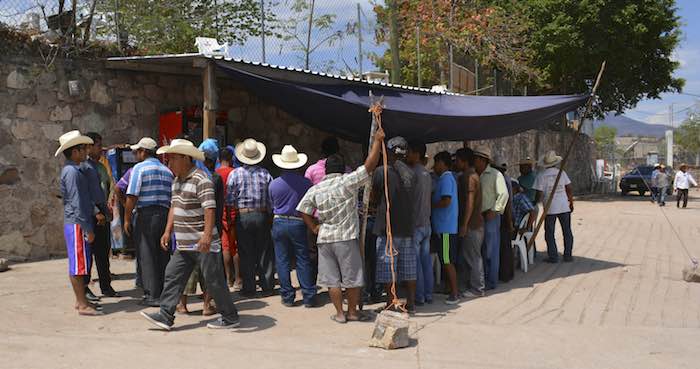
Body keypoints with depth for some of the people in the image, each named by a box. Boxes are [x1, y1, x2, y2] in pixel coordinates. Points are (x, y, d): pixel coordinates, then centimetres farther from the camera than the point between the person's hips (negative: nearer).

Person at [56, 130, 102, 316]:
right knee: (78, 264, -6)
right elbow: (76, 204, -19)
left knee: (80, 265, 14)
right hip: (77, 224, -10)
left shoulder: (74, 170, 16)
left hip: (78, 224, 10)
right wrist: (88, 229, -18)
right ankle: (83, 305, -2)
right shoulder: (72, 172, -15)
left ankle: (80, 300, 21)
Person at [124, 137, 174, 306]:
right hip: (165, 214, 6)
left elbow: (132, 196, -11)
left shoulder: (139, 168, -4)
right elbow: (172, 197, 11)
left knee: (147, 256, 0)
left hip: (146, 215, -6)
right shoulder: (167, 170, 14)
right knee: (163, 256, 11)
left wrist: (127, 219, -5)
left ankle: (152, 295, 0)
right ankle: (165, 292, 15)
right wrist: (168, 217, 16)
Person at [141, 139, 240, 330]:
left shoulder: (201, 179, -16)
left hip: (203, 244, -9)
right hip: (184, 244, 9)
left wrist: (207, 236, -34)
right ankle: (165, 316, 13)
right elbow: (174, 207, 22)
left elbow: (210, 209, -26)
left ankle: (230, 318, 12)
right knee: (172, 276, 7)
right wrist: (168, 231, 17)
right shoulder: (177, 180, 14)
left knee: (213, 281, -1)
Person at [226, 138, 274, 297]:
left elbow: (230, 200, -5)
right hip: (262, 216, 2)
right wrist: (268, 213, 12)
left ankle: (249, 288, 8)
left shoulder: (235, 174, -4)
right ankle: (267, 286, 14)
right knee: (264, 252, 10)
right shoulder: (265, 173, 1)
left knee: (246, 254, 5)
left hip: (243, 216, -1)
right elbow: (272, 197, 0)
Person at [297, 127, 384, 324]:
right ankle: (352, 312, 17)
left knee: (332, 278, 10)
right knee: (352, 277, 9)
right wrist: (377, 140, -6)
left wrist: (314, 227, 14)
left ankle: (340, 313, 14)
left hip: (324, 239, 4)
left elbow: (303, 211, 6)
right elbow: (370, 165, -13)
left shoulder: (314, 190, 3)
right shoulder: (347, 182, -9)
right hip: (347, 237, -3)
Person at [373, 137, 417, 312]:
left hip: (387, 227, -5)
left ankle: (390, 304, 4)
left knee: (388, 267, 2)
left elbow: (374, 195, 2)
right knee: (408, 267, 11)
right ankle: (411, 303, 17)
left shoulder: (381, 171, -9)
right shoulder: (411, 173, 5)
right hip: (407, 227, 5)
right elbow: (410, 198, 12)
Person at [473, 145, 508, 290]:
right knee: (481, 250, 10)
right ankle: (484, 278, 19)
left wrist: (494, 210, -14)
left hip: (490, 216, -6)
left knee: (491, 250, -3)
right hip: (478, 217, 6)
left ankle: (492, 281, 3)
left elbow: (503, 194, -10)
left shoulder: (495, 174, -6)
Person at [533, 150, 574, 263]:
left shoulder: (541, 175, -6)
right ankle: (568, 255, 13)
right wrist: (571, 202, 15)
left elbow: (540, 193, -9)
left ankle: (553, 256, 5)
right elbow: (569, 189, 5)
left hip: (550, 208, -2)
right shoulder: (561, 172, 2)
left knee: (549, 233, 7)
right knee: (567, 232, 12)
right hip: (564, 207, 3)